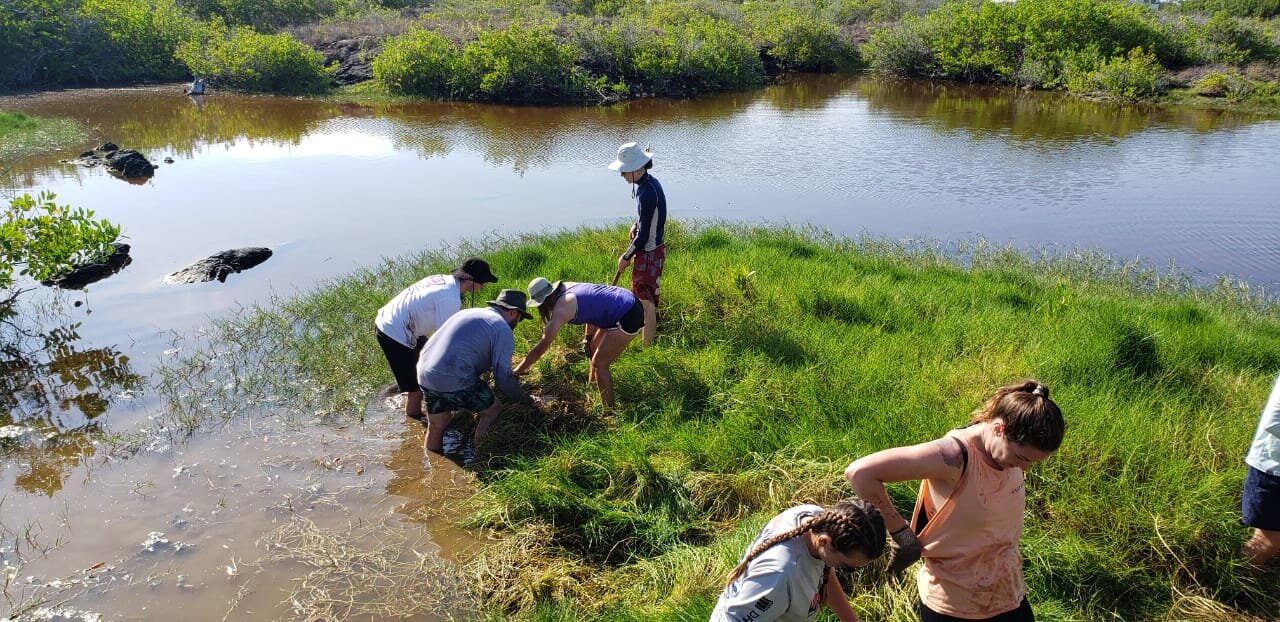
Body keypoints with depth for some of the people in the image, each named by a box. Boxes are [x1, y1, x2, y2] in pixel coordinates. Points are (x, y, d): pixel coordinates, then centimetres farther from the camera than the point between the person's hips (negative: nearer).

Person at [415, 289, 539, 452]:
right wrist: (528, 401, 6)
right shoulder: (503, 330, -3)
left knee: (436, 426, 23)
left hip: (425, 374, 8)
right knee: (493, 410, 11)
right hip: (454, 381, -8)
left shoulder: (469, 312, 22)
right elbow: (503, 379, -8)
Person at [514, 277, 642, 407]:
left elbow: (541, 347, -16)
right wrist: (588, 338, 19)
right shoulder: (565, 286, 6)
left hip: (628, 317, -10)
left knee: (599, 364, -2)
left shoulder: (561, 309, -17)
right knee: (593, 349, 24)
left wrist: (516, 372, -11)